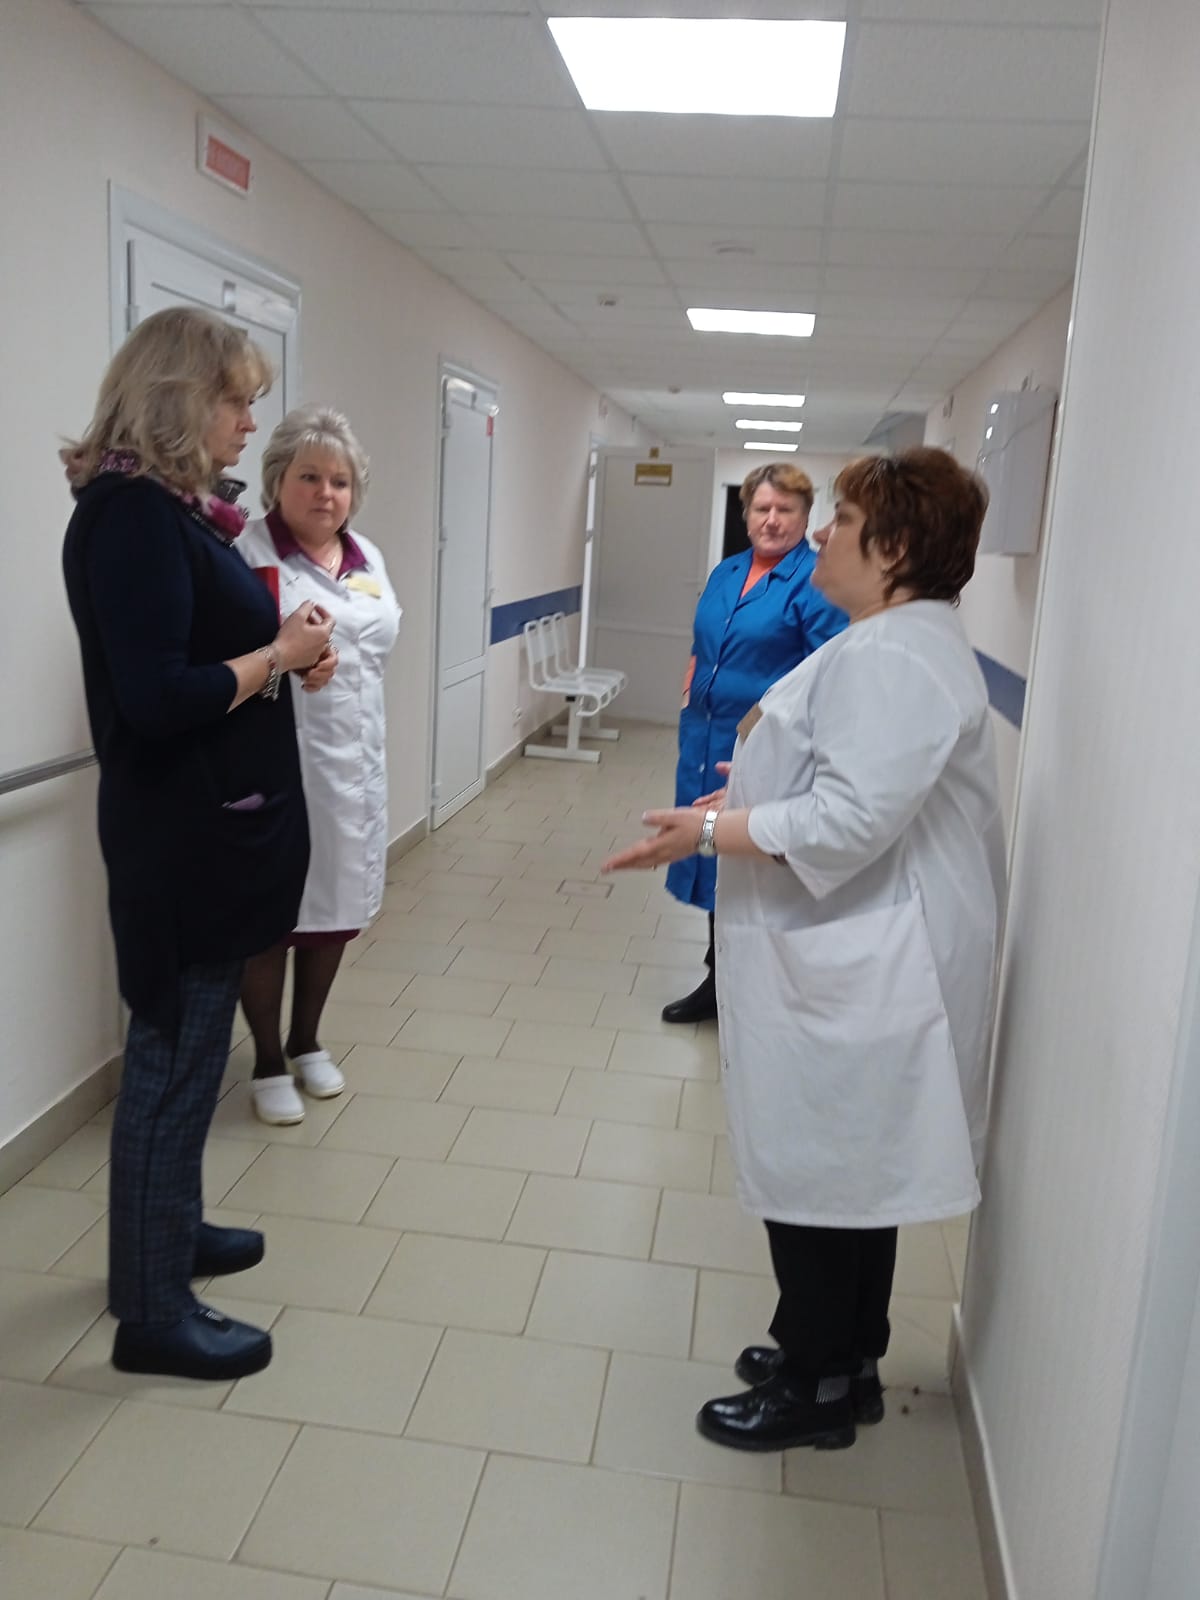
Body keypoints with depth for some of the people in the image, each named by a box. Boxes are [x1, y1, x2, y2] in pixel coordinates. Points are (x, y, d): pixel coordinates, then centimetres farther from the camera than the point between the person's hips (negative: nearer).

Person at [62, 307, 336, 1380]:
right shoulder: (132, 511, -18)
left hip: (210, 824, 10)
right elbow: (156, 698, -25)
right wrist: (279, 654, -14)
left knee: (182, 1053, 20)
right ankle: (152, 1311, 18)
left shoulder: (170, 507, 12)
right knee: (174, 1062, 2)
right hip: (182, 834, -10)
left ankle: (167, 1232, 39)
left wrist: (285, 650, -1)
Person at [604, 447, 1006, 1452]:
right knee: (845, 1168, 21)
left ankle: (818, 1388, 23)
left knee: (818, 1172, 4)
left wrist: (709, 832, -19)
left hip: (854, 973, -11)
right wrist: (735, 802, 16)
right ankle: (841, 1356, 37)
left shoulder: (893, 659, -22)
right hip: (850, 961, 11)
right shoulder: (900, 642, 13)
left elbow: (847, 823, -28)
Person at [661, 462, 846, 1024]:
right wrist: (692, 700, 15)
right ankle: (718, 979, 30)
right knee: (713, 857, 15)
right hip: (708, 739, 7)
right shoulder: (725, 573, 13)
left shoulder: (814, 581, -10)